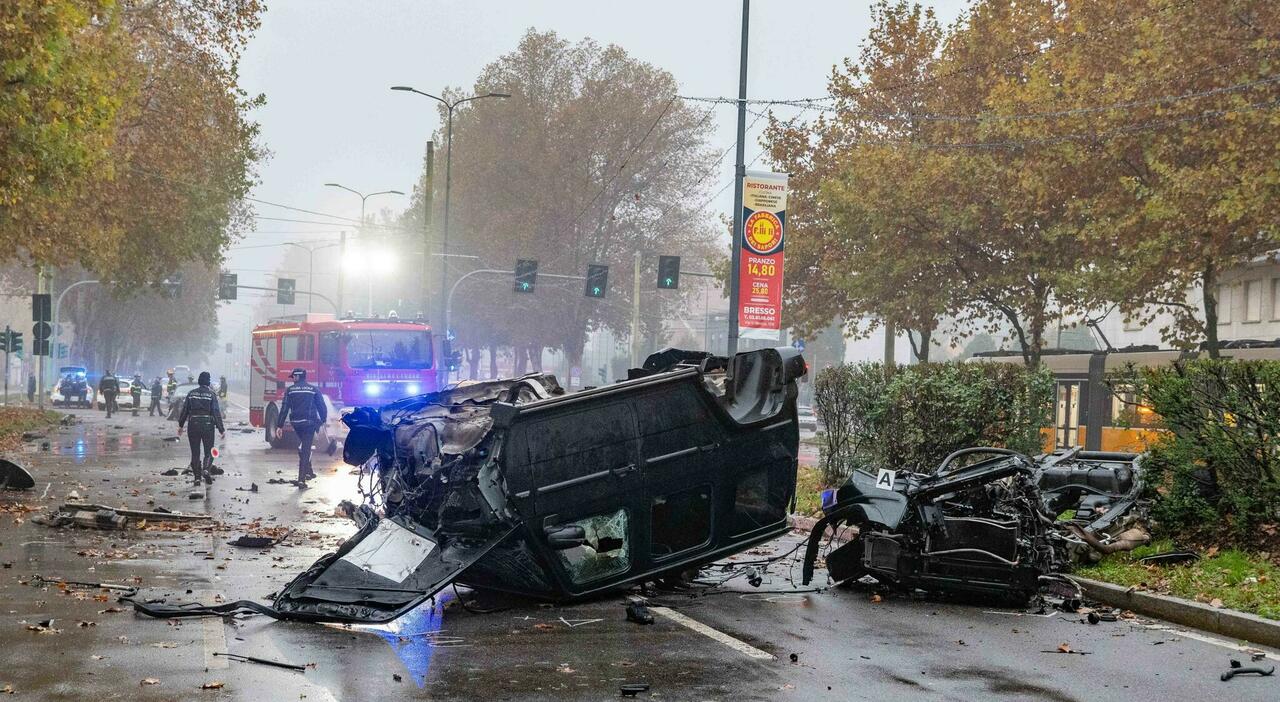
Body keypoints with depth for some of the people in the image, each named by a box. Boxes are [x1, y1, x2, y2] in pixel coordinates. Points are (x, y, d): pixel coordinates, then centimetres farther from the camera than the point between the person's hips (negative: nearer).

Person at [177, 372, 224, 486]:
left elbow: (184, 410, 7)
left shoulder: (191, 394, 3)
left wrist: (180, 425, 18)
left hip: (193, 426, 2)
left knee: (195, 453, 10)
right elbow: (216, 413, -9)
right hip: (208, 426, -2)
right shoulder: (211, 394, -6)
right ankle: (206, 469, -20)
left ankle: (197, 477, 9)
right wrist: (221, 430, -7)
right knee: (208, 452, 6)